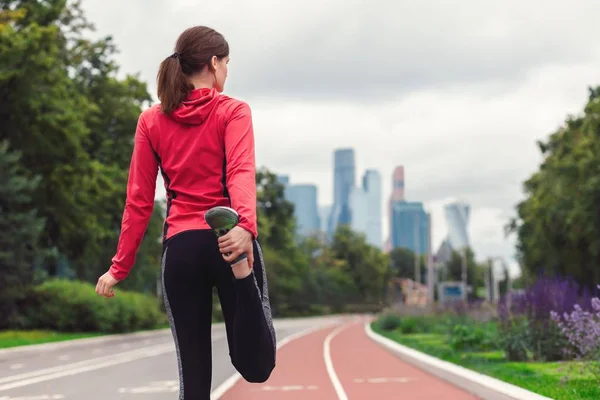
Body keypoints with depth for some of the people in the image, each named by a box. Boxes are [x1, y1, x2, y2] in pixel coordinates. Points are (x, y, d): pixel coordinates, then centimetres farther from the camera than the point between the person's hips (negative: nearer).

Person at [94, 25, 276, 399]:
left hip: (181, 247, 3)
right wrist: (246, 226, -34)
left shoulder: (151, 121, 9)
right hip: (231, 240, -2)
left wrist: (120, 268, 10)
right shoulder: (233, 111, 1)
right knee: (256, 367, -1)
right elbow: (241, 173, -19)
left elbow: (138, 201, 7)